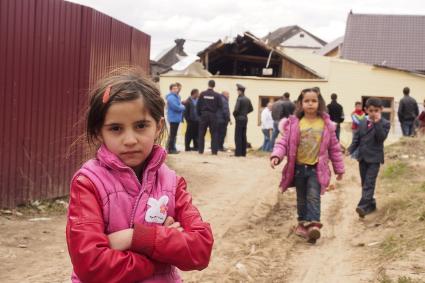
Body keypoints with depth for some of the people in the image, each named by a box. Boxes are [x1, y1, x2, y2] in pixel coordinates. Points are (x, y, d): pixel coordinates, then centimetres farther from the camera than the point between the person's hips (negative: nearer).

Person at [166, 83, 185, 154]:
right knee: (172, 134, -6)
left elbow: (179, 105, 22)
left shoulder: (177, 96, 14)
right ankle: (170, 149, -1)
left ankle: (172, 148, 24)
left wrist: (181, 106, 0)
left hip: (176, 118, 10)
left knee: (173, 134, 16)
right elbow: (176, 107, -23)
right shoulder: (171, 97, -17)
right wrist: (183, 107, -6)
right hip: (173, 118, -10)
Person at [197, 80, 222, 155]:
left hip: (204, 115, 1)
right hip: (213, 115, -1)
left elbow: (198, 105, 0)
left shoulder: (202, 94, -3)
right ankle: (214, 150, 1)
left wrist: (199, 114, 11)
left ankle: (200, 150, 9)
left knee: (201, 133, 9)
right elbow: (220, 106, -4)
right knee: (214, 133, 5)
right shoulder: (217, 95, -7)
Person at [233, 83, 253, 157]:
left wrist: (234, 115, -3)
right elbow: (251, 109, 14)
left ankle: (238, 152, -6)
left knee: (238, 136, -4)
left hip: (239, 118, -7)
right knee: (243, 136, 11)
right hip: (245, 118, 7)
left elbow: (236, 109, -21)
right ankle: (243, 152, 13)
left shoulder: (239, 99, -15)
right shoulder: (247, 99, 9)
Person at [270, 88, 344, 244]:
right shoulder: (294, 123, -3)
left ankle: (313, 225, -21)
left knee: (313, 197, -13)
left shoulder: (326, 124, -1)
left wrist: (339, 168, 10)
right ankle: (303, 223, 28)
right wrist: (276, 156, -22)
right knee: (301, 199, 14)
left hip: (316, 168, -2)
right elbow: (284, 142, -3)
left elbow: (334, 147, 6)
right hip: (298, 167, 2)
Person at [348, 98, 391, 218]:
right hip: (362, 157, 6)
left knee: (369, 183, -12)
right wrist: (350, 151, 0)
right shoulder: (362, 123, 11)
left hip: (374, 158, -6)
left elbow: (381, 137, -20)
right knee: (365, 183, 12)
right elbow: (356, 138, 12)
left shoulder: (384, 124, -6)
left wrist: (377, 123, -25)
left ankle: (363, 206, -20)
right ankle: (371, 204, 23)